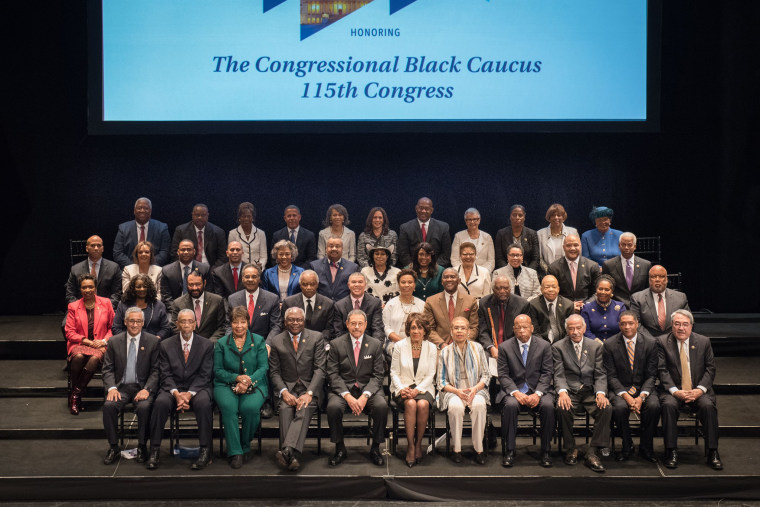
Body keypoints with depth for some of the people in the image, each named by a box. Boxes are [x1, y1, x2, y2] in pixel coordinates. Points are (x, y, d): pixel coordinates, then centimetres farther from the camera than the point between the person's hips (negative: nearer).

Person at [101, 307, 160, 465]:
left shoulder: (152, 341, 3)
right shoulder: (114, 342, 8)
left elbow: (155, 370, 0)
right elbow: (108, 369, 6)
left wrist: (147, 389, -15)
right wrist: (112, 388, -12)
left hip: (142, 387, -2)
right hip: (121, 387, 2)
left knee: (144, 407, -32)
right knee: (109, 406, -28)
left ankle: (142, 447, -13)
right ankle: (113, 447, -11)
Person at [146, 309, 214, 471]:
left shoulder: (206, 345, 4)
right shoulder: (166, 345, 7)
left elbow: (205, 375, -3)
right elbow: (166, 375, 1)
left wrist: (189, 394, -19)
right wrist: (176, 393, -19)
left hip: (197, 388, -1)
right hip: (173, 389, 1)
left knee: (204, 403, -35)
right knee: (160, 402, -32)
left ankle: (205, 451, -27)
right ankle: (155, 451, -23)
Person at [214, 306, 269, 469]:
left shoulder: (258, 341, 9)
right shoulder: (221, 343, 11)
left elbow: (264, 367, 2)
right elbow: (218, 370, 5)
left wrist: (248, 381, -16)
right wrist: (237, 378, -13)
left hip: (254, 385, 0)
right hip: (226, 385, 0)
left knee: (250, 407, -32)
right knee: (228, 406, -33)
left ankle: (245, 444, -5)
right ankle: (235, 452, -26)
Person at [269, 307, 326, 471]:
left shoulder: (316, 338, 5)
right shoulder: (277, 341, 9)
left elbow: (320, 369, -2)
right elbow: (275, 372, 6)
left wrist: (309, 393, -16)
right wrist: (284, 392, -13)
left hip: (310, 387, -1)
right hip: (287, 387, 1)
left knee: (304, 409, -32)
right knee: (285, 408, -31)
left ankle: (287, 451, -48)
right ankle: (291, 457, -39)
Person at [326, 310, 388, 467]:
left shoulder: (375, 344, 5)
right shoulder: (336, 344, 3)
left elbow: (377, 375, 1)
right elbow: (333, 374, -2)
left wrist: (365, 396, -16)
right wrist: (347, 396, -17)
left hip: (368, 388, 1)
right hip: (343, 388, 0)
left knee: (382, 406, -30)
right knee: (333, 407, -31)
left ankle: (375, 449, -11)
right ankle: (340, 449, -10)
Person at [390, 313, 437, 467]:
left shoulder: (431, 348, 2)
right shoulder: (400, 346, 1)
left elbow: (430, 375, 0)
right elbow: (394, 372, 3)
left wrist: (417, 390, -16)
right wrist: (401, 389, -15)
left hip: (423, 387, 1)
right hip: (403, 387, 0)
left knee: (423, 404, -32)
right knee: (410, 404, -33)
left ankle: (418, 444, -15)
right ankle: (410, 446, -24)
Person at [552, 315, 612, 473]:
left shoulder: (596, 346, 11)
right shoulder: (558, 347, 5)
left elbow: (600, 374, 5)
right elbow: (559, 375, -3)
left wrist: (601, 392, -15)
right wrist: (562, 392, -24)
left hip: (590, 391, 2)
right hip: (569, 391, -2)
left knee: (606, 408, -28)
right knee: (563, 408, -34)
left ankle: (592, 452, -22)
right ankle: (570, 449, -12)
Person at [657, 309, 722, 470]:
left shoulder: (704, 342, 6)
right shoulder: (662, 342, 1)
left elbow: (710, 369, 4)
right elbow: (662, 370, -5)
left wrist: (700, 390, -12)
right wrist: (675, 391, -18)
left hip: (698, 391, 1)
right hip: (673, 391, -1)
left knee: (708, 406, -28)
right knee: (668, 405, -32)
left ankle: (712, 453, -18)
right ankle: (671, 452, -22)